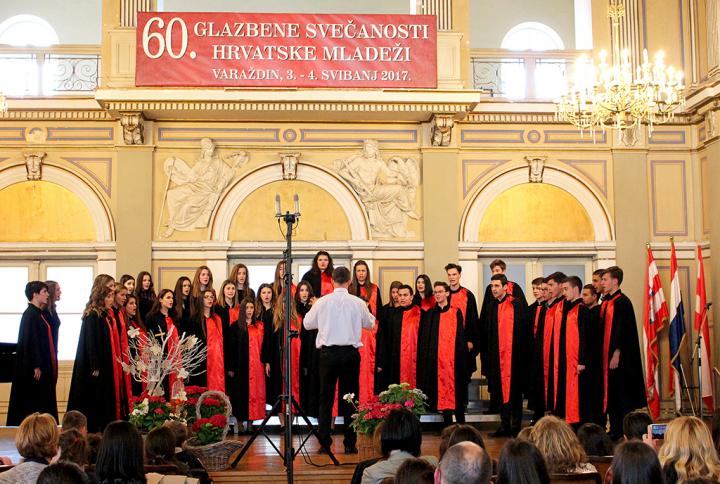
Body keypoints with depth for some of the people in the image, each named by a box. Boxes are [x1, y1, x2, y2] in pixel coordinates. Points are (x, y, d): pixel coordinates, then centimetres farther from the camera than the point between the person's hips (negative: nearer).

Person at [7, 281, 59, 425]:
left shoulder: (38, 314, 14)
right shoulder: (30, 315, -13)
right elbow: (30, 341, -19)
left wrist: (45, 366, 17)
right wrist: (36, 366, -21)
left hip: (43, 367, 9)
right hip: (34, 369, -9)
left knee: (43, 404, 9)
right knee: (32, 404, -4)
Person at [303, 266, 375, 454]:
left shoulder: (322, 302, -4)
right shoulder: (358, 303, -4)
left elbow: (307, 324, 11)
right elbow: (370, 324, 14)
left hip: (328, 352, 0)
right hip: (350, 352, 0)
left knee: (326, 398, 9)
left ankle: (324, 442, 8)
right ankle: (350, 444, 9)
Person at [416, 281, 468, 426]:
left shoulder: (456, 313, 5)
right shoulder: (429, 315, 11)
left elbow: (461, 338, 2)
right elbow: (424, 339, 11)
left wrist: (461, 359, -6)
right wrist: (425, 358, 1)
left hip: (452, 360, -2)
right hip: (435, 359, 2)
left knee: (455, 391, -3)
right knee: (441, 390, 2)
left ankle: (461, 425, 4)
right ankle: (447, 423, 8)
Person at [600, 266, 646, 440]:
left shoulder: (622, 302, -12)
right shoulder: (606, 302, 14)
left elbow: (622, 329, -18)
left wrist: (617, 354, -22)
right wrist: (604, 354, 14)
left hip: (619, 356, -9)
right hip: (607, 355, 9)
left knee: (622, 393, -3)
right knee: (610, 393, 10)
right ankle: (615, 430, 17)